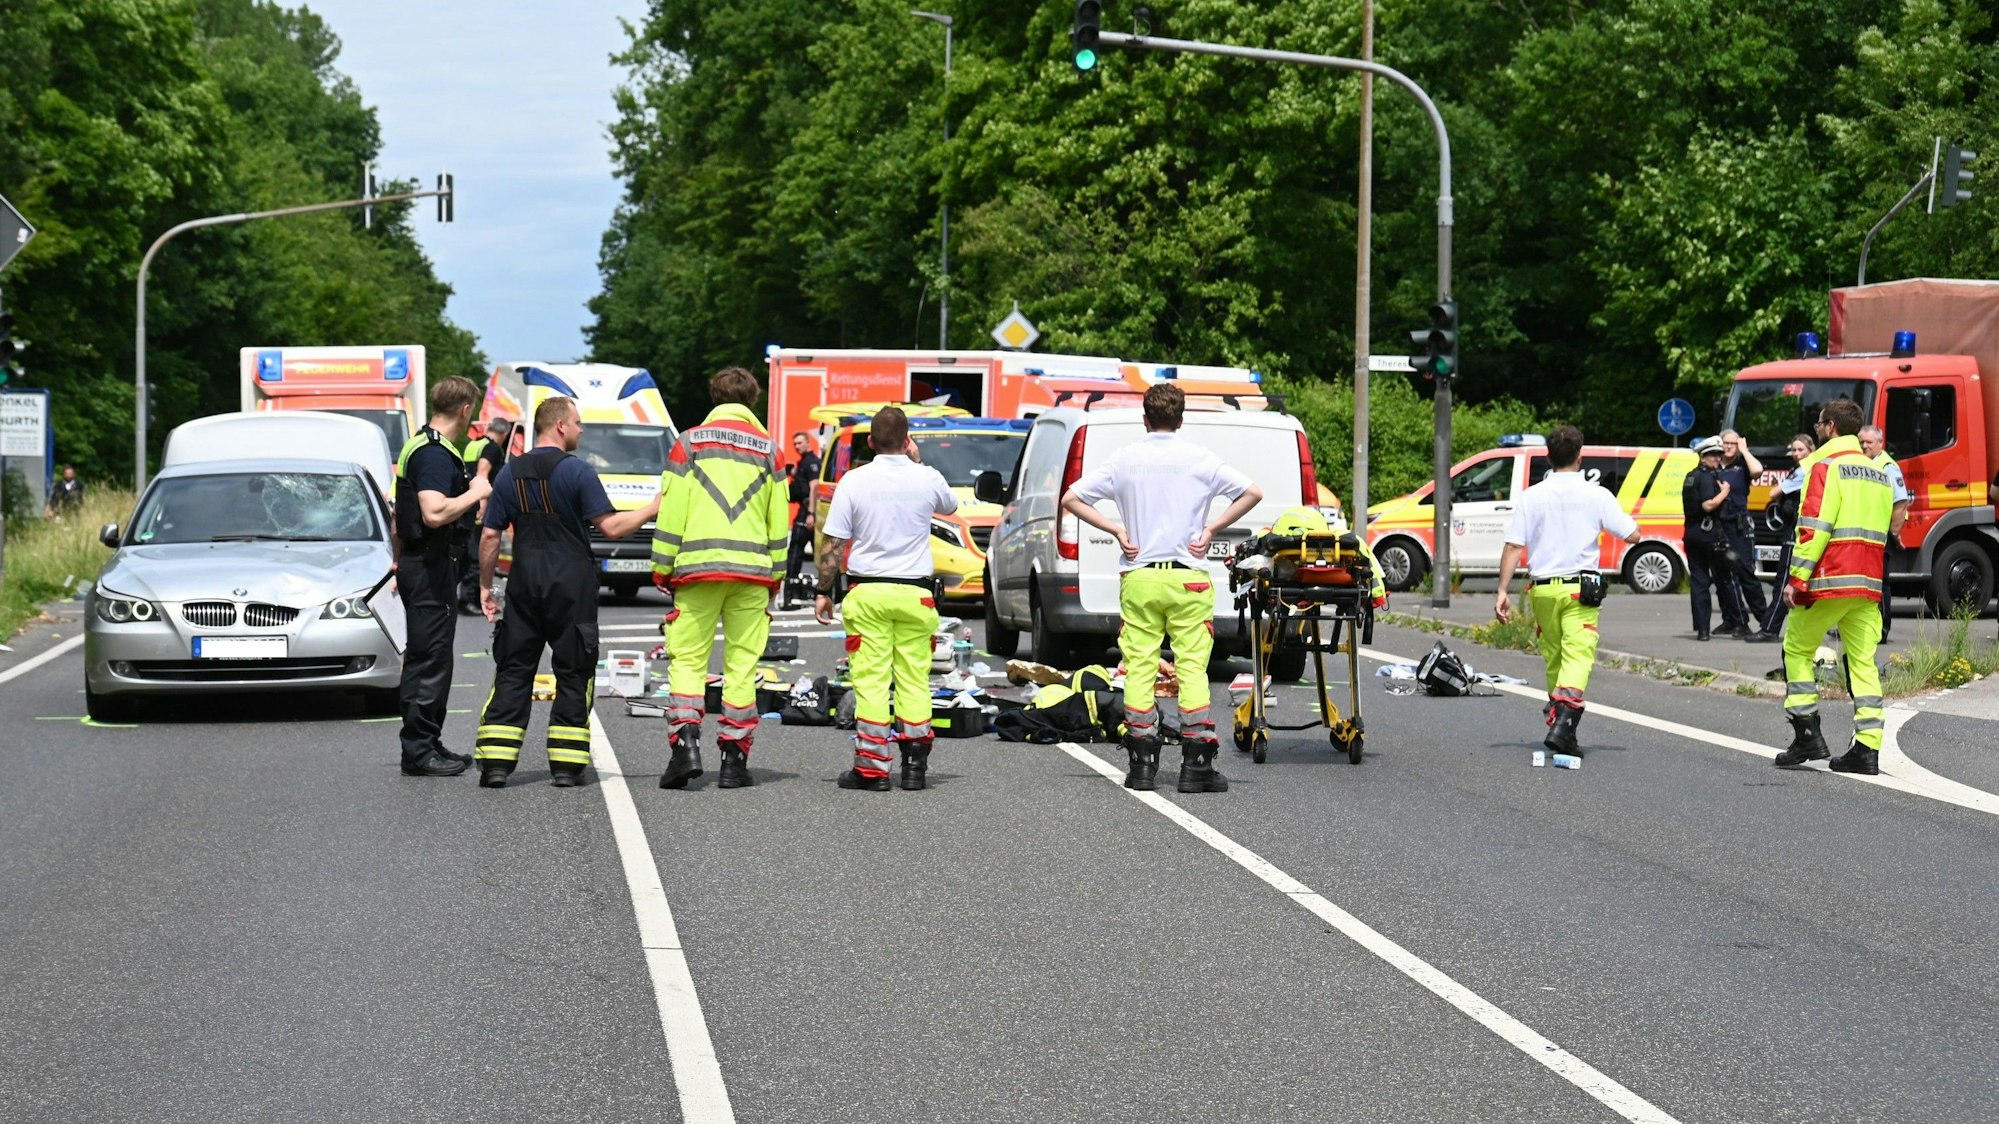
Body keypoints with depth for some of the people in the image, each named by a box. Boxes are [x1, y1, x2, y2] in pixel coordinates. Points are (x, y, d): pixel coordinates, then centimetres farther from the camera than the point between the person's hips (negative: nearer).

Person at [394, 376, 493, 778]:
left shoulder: (419, 447, 15)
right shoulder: (435, 455, -18)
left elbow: (401, 514, 24)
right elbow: (435, 513, -32)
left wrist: (400, 562, 31)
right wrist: (475, 493, -17)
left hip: (417, 562, 11)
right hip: (431, 567, -11)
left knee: (424, 658, 16)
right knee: (430, 659, -7)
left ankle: (427, 744, 23)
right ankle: (419, 751, -4)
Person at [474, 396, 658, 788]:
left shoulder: (510, 473, 6)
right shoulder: (576, 471, -8)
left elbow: (490, 535, 6)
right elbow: (610, 527, -12)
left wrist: (485, 585, 14)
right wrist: (653, 509, -1)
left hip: (524, 584, 4)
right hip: (571, 586, -4)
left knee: (513, 672, 6)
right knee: (573, 674, 5)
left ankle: (495, 763, -2)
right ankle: (566, 764, 2)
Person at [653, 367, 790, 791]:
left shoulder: (691, 443, 4)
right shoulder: (768, 448, 10)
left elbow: (671, 510, 1)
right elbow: (778, 519, 11)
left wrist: (662, 567, 6)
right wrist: (775, 574, 18)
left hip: (697, 566, -1)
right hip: (751, 570, 2)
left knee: (687, 659, 3)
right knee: (742, 664, 4)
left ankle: (685, 740, -14)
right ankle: (734, 758, 3)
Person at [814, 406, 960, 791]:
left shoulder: (854, 481, -5)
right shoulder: (927, 479, -1)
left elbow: (834, 544, -4)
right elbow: (950, 505, 23)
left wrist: (824, 592, 5)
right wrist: (917, 461, 23)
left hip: (867, 593, -1)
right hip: (915, 593, 1)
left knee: (871, 680, -1)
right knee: (914, 680, 7)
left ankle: (871, 767, -2)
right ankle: (915, 765, 8)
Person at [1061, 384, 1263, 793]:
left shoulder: (1125, 459, 3)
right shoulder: (1200, 460, -1)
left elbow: (1071, 499, 3)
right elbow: (1252, 493, -4)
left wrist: (1116, 530, 3)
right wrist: (1211, 529, -1)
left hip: (1138, 578, 1)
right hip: (1188, 579, -1)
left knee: (1139, 668, 5)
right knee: (1192, 668, 0)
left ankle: (1142, 764, 3)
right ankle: (1197, 766, -3)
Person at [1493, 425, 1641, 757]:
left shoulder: (1531, 496, 1)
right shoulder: (1596, 495, -3)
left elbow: (1512, 547, -3)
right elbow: (1632, 535, -3)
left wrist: (1502, 592, -1)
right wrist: (1622, 517, 19)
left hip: (1542, 589, 3)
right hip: (1579, 588, -3)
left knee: (1553, 657, 17)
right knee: (1578, 656, -8)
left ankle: (1557, 716, 27)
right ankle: (1562, 724, -26)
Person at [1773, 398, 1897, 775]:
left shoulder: (1825, 466, -6)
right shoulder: (1878, 473, 18)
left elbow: (1814, 527, -14)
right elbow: (1883, 530, 19)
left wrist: (1796, 578, -15)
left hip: (1829, 579, -6)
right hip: (1869, 585, 6)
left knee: (1798, 650, 7)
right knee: (1863, 662, 5)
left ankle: (1807, 735, 1)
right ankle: (1867, 747, -2)